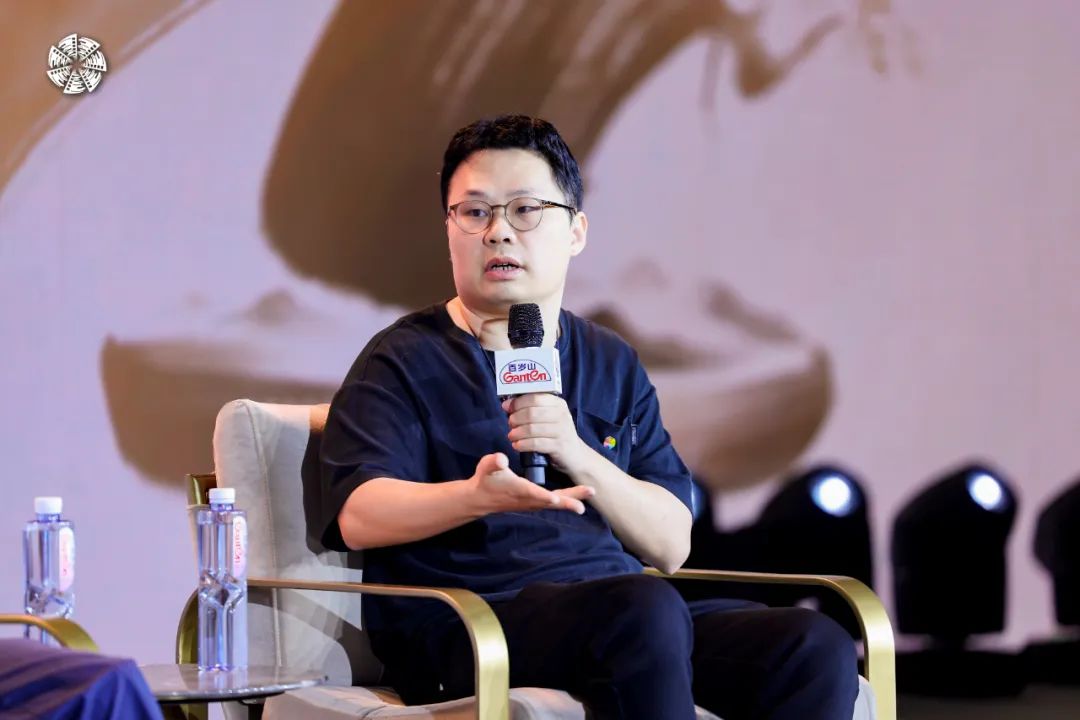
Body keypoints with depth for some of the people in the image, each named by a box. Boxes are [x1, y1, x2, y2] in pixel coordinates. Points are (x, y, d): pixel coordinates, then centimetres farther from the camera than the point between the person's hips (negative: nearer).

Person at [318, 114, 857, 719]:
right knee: (645, 609, -36)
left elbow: (671, 545, 10)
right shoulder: (405, 361, 8)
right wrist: (477, 496, -29)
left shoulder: (613, 366, 21)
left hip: (618, 615, 5)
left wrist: (575, 455, -9)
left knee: (818, 650, -21)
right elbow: (357, 516, -10)